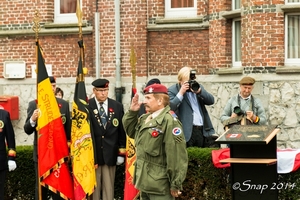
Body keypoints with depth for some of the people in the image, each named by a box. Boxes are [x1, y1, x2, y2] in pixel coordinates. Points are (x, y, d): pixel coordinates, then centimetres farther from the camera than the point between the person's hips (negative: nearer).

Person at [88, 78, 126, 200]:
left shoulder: (117, 106, 5)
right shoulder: (86, 106, -5)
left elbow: (122, 130, 7)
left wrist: (121, 152, 4)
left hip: (110, 154, 2)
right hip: (92, 153, -2)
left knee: (109, 187, 8)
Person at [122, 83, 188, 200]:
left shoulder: (169, 121, -18)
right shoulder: (145, 119, 12)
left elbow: (177, 155, -21)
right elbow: (131, 131, 28)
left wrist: (175, 184, -20)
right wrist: (132, 112, 10)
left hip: (160, 186, -9)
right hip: (144, 182, 9)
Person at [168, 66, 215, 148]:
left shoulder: (197, 87, 18)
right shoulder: (172, 90, 1)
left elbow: (211, 100, 9)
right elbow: (170, 107, -13)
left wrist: (199, 91, -7)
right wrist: (181, 93, -14)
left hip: (203, 131, 5)